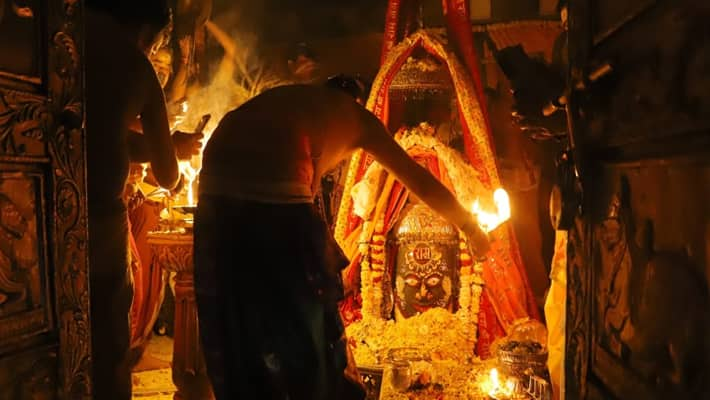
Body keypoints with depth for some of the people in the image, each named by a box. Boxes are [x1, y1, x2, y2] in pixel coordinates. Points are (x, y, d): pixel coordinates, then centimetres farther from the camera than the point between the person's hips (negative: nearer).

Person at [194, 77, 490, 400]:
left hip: (217, 184, 5)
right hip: (278, 191, -4)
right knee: (307, 323, 16)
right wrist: (471, 227, 39)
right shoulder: (357, 115, 25)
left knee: (236, 326, 19)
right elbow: (420, 180, 27)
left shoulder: (283, 96, 35)